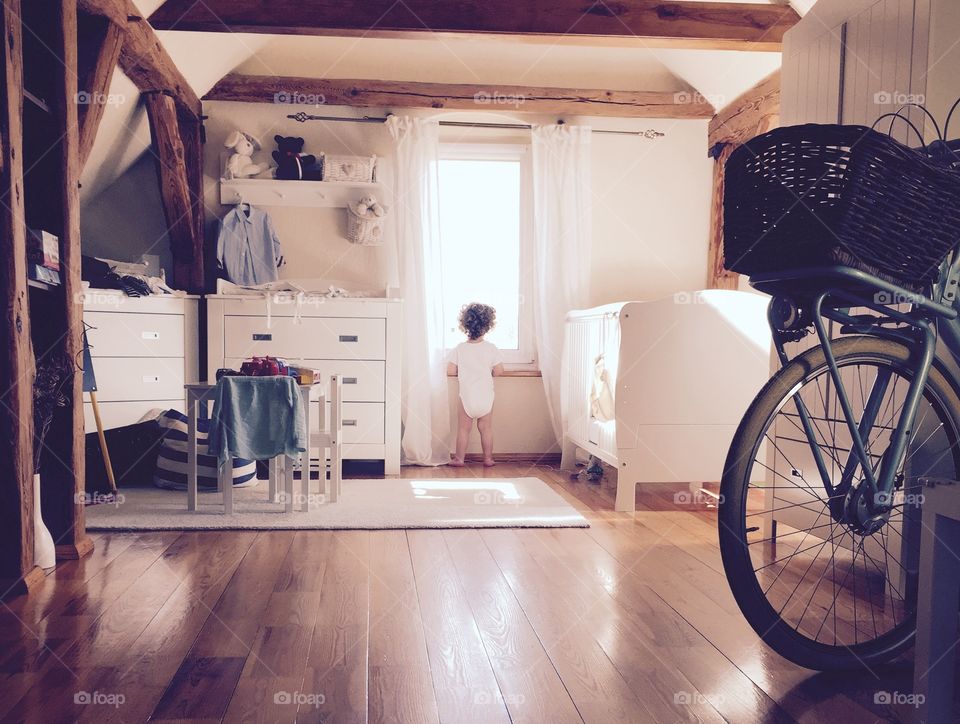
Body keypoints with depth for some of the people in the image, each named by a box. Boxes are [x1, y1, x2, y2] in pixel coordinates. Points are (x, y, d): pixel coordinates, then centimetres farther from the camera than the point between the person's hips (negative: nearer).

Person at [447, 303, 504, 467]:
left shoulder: (459, 348, -6)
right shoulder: (491, 348, -7)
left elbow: (450, 371, -4)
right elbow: (499, 371, -5)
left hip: (467, 397, 0)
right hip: (486, 397, 0)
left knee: (463, 429, 9)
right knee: (486, 429, 11)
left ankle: (459, 459, 15)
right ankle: (488, 458, 18)